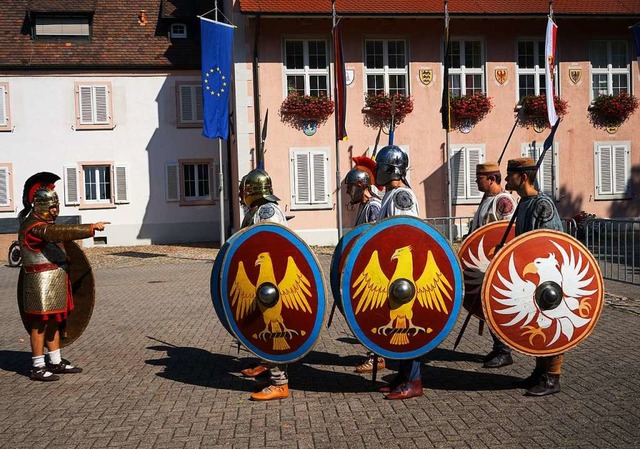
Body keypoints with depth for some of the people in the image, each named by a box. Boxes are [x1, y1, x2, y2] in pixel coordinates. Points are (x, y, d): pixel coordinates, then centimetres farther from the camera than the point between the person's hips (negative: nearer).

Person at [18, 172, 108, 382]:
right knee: (40, 323, -3)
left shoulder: (46, 225, 13)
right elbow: (61, 232, -33)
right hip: (41, 282, -10)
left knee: (54, 322, 14)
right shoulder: (33, 227, -19)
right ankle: (38, 367, 4)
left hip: (55, 282, 10)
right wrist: (91, 228, -38)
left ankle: (55, 362, 23)